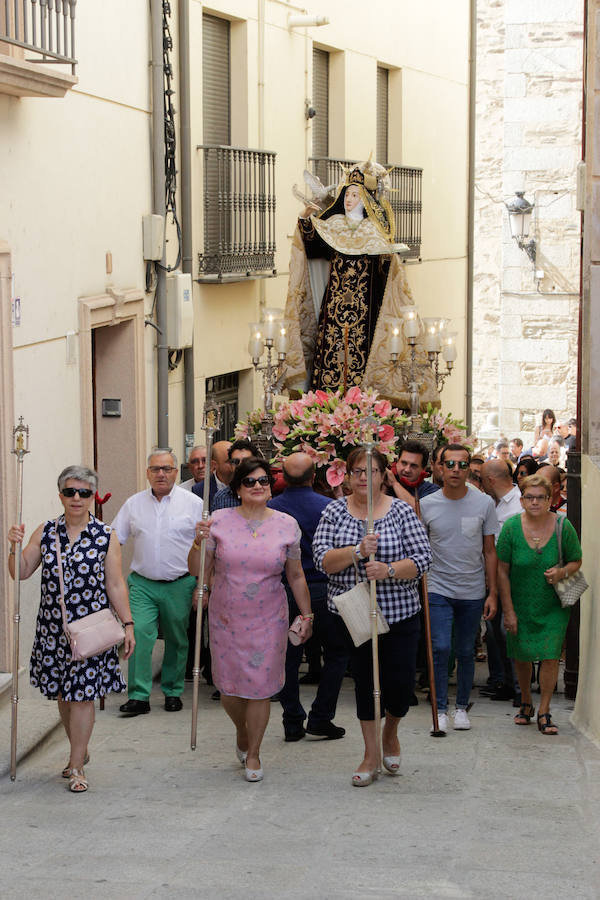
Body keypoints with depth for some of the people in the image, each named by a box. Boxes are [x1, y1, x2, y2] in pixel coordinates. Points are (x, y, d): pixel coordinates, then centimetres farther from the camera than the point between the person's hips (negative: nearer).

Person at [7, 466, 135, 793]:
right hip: (53, 627, 3)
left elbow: (115, 585, 0)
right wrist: (15, 547, -12)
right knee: (62, 693, 13)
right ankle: (79, 750, 33)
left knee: (82, 694, -2)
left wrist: (128, 624, -3)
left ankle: (77, 766, 8)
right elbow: (20, 573, 5)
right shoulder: (45, 532, 3)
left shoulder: (105, 536, -3)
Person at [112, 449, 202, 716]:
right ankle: (138, 696, -11)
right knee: (139, 634, -13)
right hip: (142, 584, 1)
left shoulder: (193, 503, 1)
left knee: (176, 640, 7)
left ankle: (173, 692, 23)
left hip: (179, 584, -1)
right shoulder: (133, 504, 8)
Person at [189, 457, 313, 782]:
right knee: (230, 688, 7)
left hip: (268, 621, 0)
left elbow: (296, 576, 8)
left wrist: (306, 614, 8)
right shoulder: (219, 521, -3)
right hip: (225, 619, 0)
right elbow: (197, 570, 0)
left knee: (260, 688, 0)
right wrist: (198, 544, -17)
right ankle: (242, 731, 39)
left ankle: (253, 754, 19)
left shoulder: (286, 525, 1)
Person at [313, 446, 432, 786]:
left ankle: (391, 733, 31)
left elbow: (422, 559, -8)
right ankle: (372, 756, 20)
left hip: (399, 613, -1)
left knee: (401, 682, -2)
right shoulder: (335, 511, 2)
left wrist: (389, 570, -24)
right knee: (365, 681, 9)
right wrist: (357, 552, -23)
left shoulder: (402, 511, -2)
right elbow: (322, 558, -7)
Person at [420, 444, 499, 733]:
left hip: (472, 592, 1)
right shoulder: (426, 505, -3)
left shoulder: (484, 503, -2)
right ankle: (441, 709, 1)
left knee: (465, 652, 9)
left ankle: (461, 707, 23)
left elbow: (489, 551, 4)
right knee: (440, 648, -10)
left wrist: (492, 593, 1)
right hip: (438, 589, -1)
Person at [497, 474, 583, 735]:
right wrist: (508, 611, -7)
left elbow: (576, 561, 4)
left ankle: (544, 712, 6)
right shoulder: (511, 527, -11)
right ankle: (526, 703, 33)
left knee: (550, 656, -7)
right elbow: (502, 571, -6)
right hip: (520, 603, 1)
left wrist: (562, 572, -20)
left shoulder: (563, 527, -11)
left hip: (553, 605, -1)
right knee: (521, 655, 10)